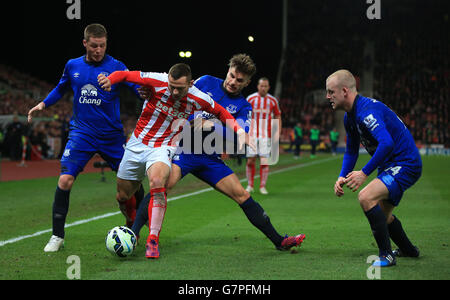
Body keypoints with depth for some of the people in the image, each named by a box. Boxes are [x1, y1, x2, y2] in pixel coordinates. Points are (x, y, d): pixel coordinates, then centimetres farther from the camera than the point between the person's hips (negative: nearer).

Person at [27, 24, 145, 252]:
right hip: (81, 134, 1)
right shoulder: (72, 66, 6)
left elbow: (140, 90, -11)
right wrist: (43, 104, 15)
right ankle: (57, 236, -1)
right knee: (65, 180, -14)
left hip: (112, 136, -1)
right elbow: (61, 89, 25)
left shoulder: (116, 67, -4)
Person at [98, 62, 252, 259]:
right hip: (137, 144, 2)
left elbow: (220, 112, 6)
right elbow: (124, 75, -10)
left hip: (163, 148, -2)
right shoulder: (157, 82, -18)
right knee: (122, 196, 8)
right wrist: (109, 80, -31)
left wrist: (240, 131, -4)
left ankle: (153, 239, -28)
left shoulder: (198, 99, -13)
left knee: (157, 182, -33)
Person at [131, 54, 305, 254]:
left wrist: (211, 126, -23)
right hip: (184, 149, -2)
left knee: (242, 195, -1)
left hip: (210, 158, 3)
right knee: (163, 184, -30)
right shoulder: (206, 82, 4)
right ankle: (133, 232, -29)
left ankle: (279, 241, 7)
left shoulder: (243, 107, 4)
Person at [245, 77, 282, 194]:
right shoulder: (250, 99, 2)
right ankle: (250, 185, 13)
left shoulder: (273, 100, 5)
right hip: (252, 134, 0)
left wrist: (278, 132, 3)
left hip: (266, 135, 0)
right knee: (250, 161, -1)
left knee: (264, 161, -7)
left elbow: (278, 117, 13)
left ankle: (262, 186, 1)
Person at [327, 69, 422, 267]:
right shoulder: (350, 116, 8)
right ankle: (408, 250, 45)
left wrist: (364, 173, -32)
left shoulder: (366, 110, -24)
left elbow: (387, 143, -37)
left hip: (405, 165, -11)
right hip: (392, 166, 11)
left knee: (366, 197, -27)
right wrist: (342, 177, 4)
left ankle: (386, 255, -18)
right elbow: (351, 151, 19)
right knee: (382, 215, 22)